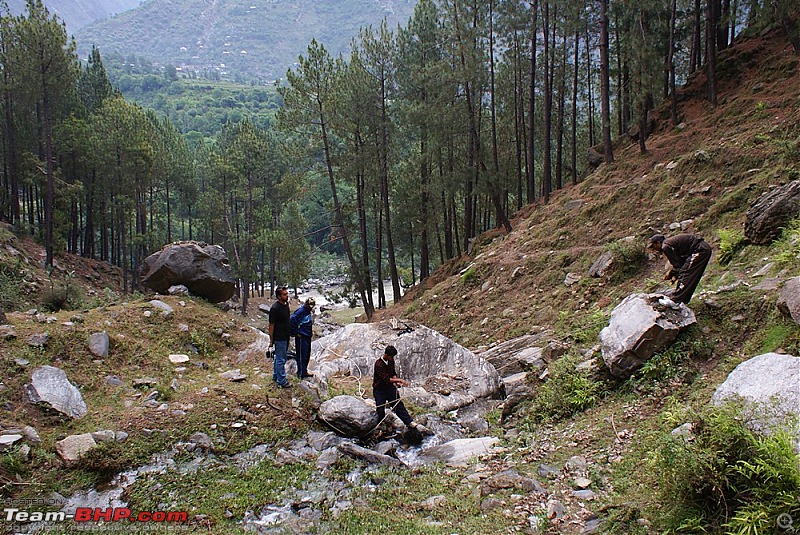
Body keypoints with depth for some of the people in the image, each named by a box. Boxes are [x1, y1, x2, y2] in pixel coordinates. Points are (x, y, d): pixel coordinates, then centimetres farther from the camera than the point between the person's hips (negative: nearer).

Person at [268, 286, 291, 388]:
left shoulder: (286, 304, 4)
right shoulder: (275, 308, -22)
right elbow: (271, 325, -18)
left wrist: (289, 334, 19)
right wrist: (271, 340, -15)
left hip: (285, 337, 9)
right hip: (279, 338, -8)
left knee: (278, 357, 21)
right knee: (281, 360, 1)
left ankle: (275, 376, 36)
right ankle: (281, 381, 11)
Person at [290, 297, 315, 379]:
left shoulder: (310, 311, 8)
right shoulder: (301, 311, -19)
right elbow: (291, 321, -23)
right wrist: (295, 333, -17)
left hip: (308, 336, 9)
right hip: (301, 337, -9)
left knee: (307, 355, 17)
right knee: (301, 355, -1)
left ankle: (304, 371, 30)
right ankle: (301, 374, 6)